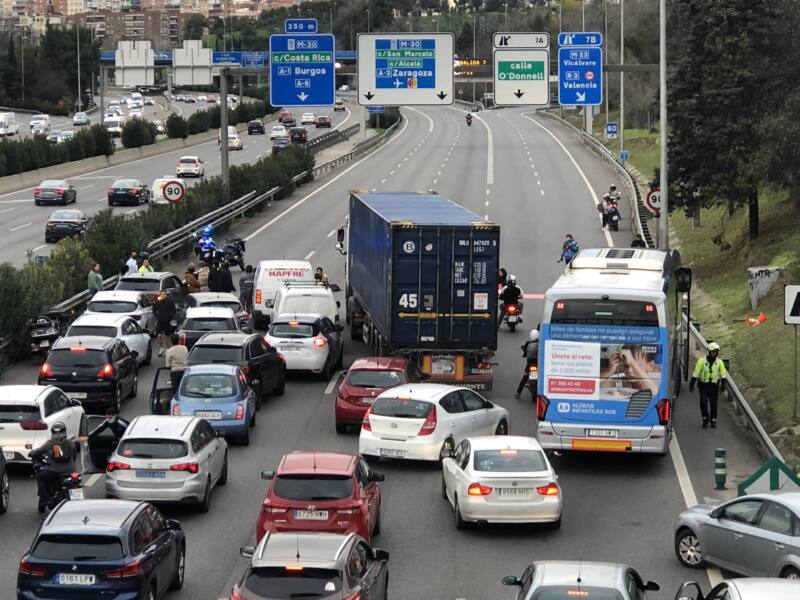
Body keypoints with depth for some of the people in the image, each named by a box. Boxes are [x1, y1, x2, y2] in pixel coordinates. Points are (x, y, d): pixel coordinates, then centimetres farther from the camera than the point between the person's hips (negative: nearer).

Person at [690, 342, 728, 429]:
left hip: (714, 385, 1)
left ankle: (713, 421, 18)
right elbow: (696, 373, -5)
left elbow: (723, 374, -2)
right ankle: (705, 419, 8)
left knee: (713, 404, 4)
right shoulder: (702, 360, -6)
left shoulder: (719, 362, -1)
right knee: (703, 402, -11)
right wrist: (692, 385, -7)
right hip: (703, 385, -1)